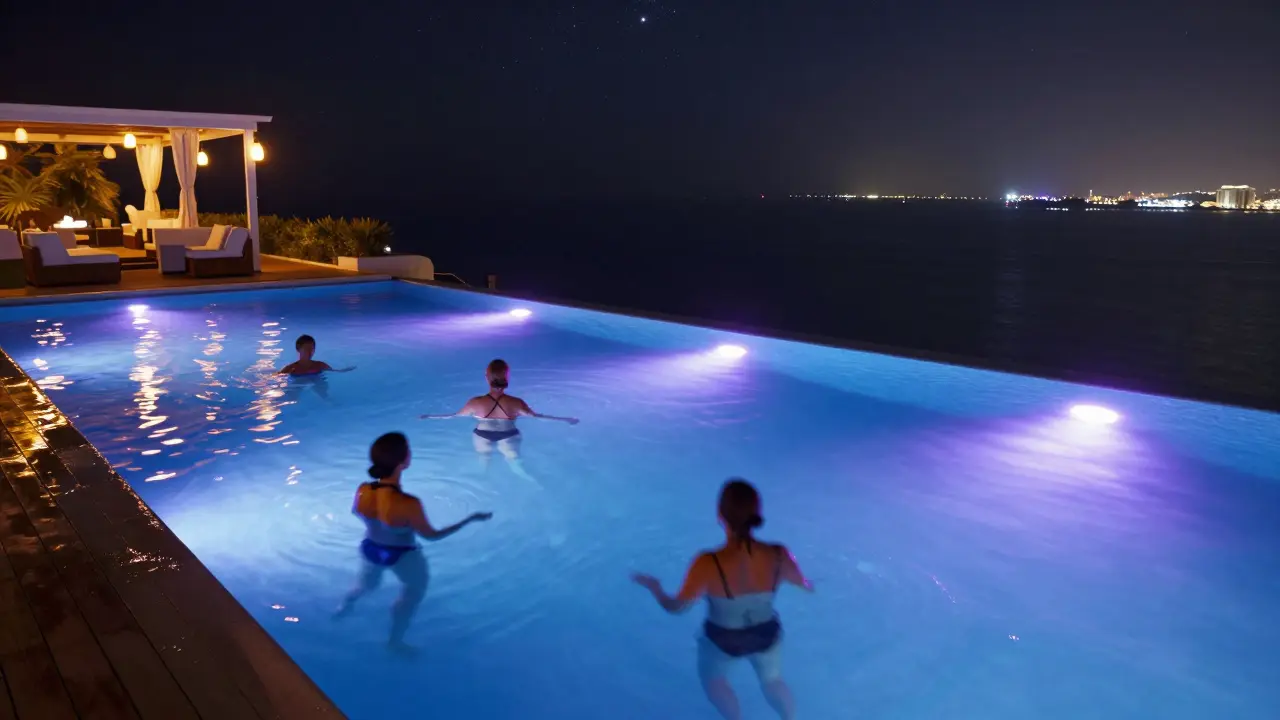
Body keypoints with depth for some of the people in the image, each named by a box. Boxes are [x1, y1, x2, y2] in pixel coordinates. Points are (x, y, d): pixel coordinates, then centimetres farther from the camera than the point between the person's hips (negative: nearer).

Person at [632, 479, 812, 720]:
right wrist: (808, 584, 18)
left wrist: (653, 587, -3)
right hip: (766, 636, 2)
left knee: (712, 676, 34)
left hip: (723, 641, -2)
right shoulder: (778, 556, -28)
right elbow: (806, 586, -7)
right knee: (773, 680, 35)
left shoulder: (709, 565, -38)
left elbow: (676, 607, -24)